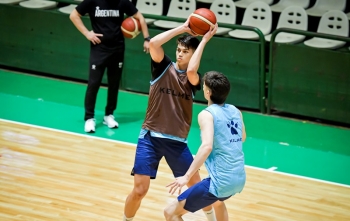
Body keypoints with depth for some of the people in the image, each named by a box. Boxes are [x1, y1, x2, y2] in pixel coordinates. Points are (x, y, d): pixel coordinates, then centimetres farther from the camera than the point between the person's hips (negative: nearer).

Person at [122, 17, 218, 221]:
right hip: (151, 137, -1)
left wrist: (204, 40, -18)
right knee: (139, 190, -8)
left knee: (197, 184, 11)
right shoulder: (164, 67, -1)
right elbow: (154, 43, -19)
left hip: (177, 141, 1)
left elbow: (191, 71, -26)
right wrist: (182, 28, -14)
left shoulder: (193, 79, 0)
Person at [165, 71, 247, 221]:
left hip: (221, 181, -8)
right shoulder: (235, 111, 10)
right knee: (217, 201, 43)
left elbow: (207, 146, -26)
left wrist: (187, 177, -28)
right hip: (239, 179, 8)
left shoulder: (207, 114, -10)